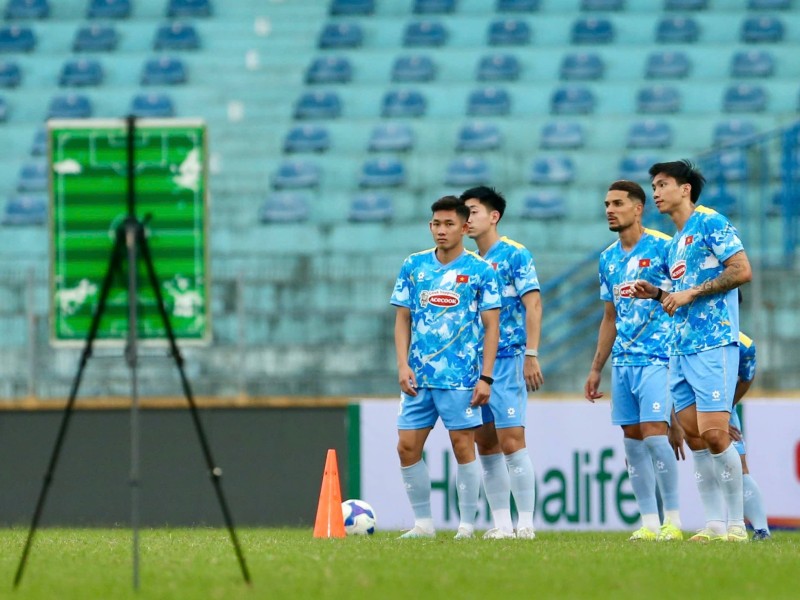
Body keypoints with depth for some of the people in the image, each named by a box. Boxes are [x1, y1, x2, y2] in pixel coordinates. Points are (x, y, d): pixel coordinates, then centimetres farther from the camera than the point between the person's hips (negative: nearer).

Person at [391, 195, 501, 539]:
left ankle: (467, 525, 4)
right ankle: (423, 523, 11)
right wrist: (403, 365, -1)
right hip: (418, 377, 4)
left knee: (463, 446, -3)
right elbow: (402, 319, 11)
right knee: (407, 447, 0)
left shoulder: (480, 270, -1)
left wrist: (486, 377, -8)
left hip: (461, 378, -4)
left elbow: (491, 326, -1)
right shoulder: (413, 266, 9)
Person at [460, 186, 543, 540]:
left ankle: (526, 523, -8)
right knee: (486, 445, 5)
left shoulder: (515, 255, -4)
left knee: (511, 441, -11)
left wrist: (531, 356, -16)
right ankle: (501, 524, 9)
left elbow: (533, 305, -9)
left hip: (507, 360, -7)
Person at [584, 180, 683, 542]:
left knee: (653, 433, -14)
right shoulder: (608, 259, 15)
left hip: (656, 358, -7)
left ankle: (673, 519, -7)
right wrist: (596, 369, 20)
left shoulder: (661, 247, -6)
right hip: (622, 360, 7)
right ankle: (648, 523, 8)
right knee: (632, 440, 4)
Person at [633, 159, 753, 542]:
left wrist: (690, 293, -14)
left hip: (713, 344, -9)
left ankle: (736, 523, -7)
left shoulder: (710, 223, -5)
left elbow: (742, 270, -15)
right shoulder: (675, 243, 22)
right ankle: (714, 524, 6)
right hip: (681, 349, 9)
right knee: (694, 436, 4)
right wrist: (656, 294, 11)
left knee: (713, 434, -14)